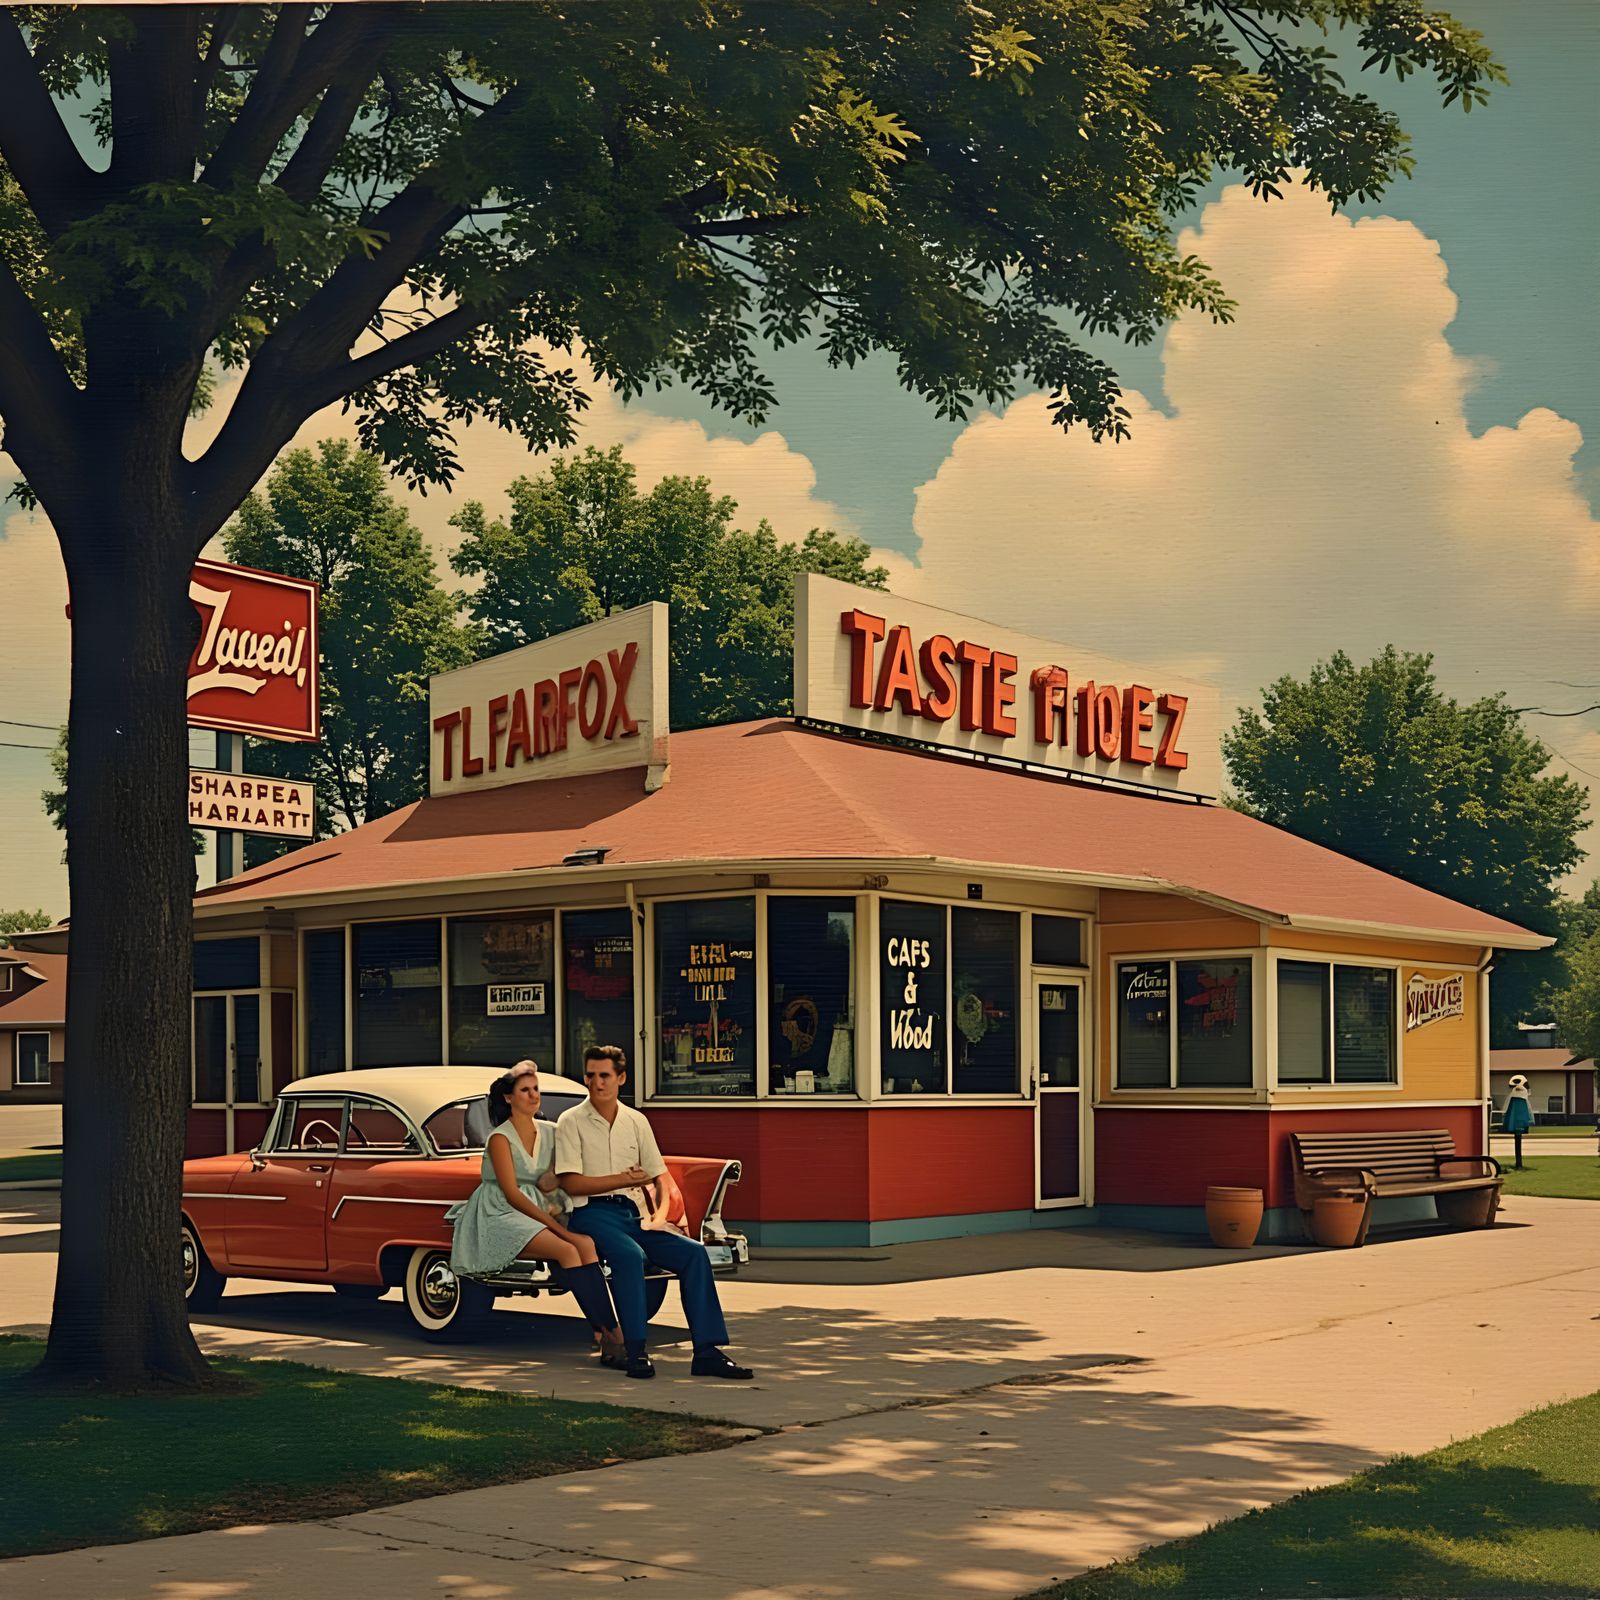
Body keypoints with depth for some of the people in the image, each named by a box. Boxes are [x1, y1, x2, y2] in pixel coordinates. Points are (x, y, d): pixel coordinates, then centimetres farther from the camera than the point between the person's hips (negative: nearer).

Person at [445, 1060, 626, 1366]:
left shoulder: (551, 1132, 10)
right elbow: (512, 1194, -14)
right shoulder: (500, 1138, -8)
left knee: (586, 1244, -26)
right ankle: (608, 1334, -35)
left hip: (536, 1212, 6)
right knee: (568, 1251, -31)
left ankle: (610, 1335, -36)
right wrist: (558, 1228, -20)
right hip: (500, 1217, -6)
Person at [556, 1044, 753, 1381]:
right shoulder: (571, 1122, 2)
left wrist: (661, 1212, -3)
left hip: (634, 1212, 5)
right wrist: (624, 1179, -4)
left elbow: (661, 1177, 17)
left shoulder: (636, 1121, 15)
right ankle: (636, 1351, -33)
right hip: (592, 1213, -5)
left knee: (693, 1252, -18)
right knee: (629, 1254, -36)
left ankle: (707, 1352, -20)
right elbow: (571, 1183, -8)